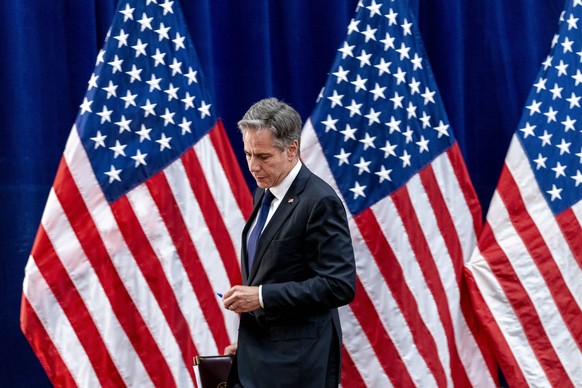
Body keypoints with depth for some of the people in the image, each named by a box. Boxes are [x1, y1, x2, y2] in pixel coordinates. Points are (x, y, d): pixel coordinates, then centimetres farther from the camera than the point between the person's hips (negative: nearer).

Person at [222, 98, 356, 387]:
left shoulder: (320, 201, -14)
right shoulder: (264, 194, 12)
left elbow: (340, 285, -20)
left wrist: (262, 296, -22)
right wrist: (248, 342, 14)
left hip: (296, 361, -8)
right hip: (257, 356, 8)